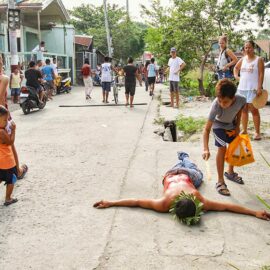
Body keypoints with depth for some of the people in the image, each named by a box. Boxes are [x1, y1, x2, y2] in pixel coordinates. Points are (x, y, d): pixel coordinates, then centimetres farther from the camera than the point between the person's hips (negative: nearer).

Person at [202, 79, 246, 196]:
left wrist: (237, 126, -5)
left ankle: (230, 172, 38)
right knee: (222, 149, -15)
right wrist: (206, 149, -51)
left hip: (232, 124, 5)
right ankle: (220, 182, -6)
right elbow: (207, 129, -40)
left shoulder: (241, 100, -34)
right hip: (219, 125, -4)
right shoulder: (216, 105, -42)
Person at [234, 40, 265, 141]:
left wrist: (259, 87, -18)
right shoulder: (243, 59, 11)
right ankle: (244, 130, 21)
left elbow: (261, 74, -10)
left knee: (254, 110, -4)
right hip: (242, 88, 6)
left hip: (253, 89, -5)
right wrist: (236, 76, 11)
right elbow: (236, 68, 29)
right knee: (243, 110, 11)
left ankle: (257, 132, 2)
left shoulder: (259, 60, -4)